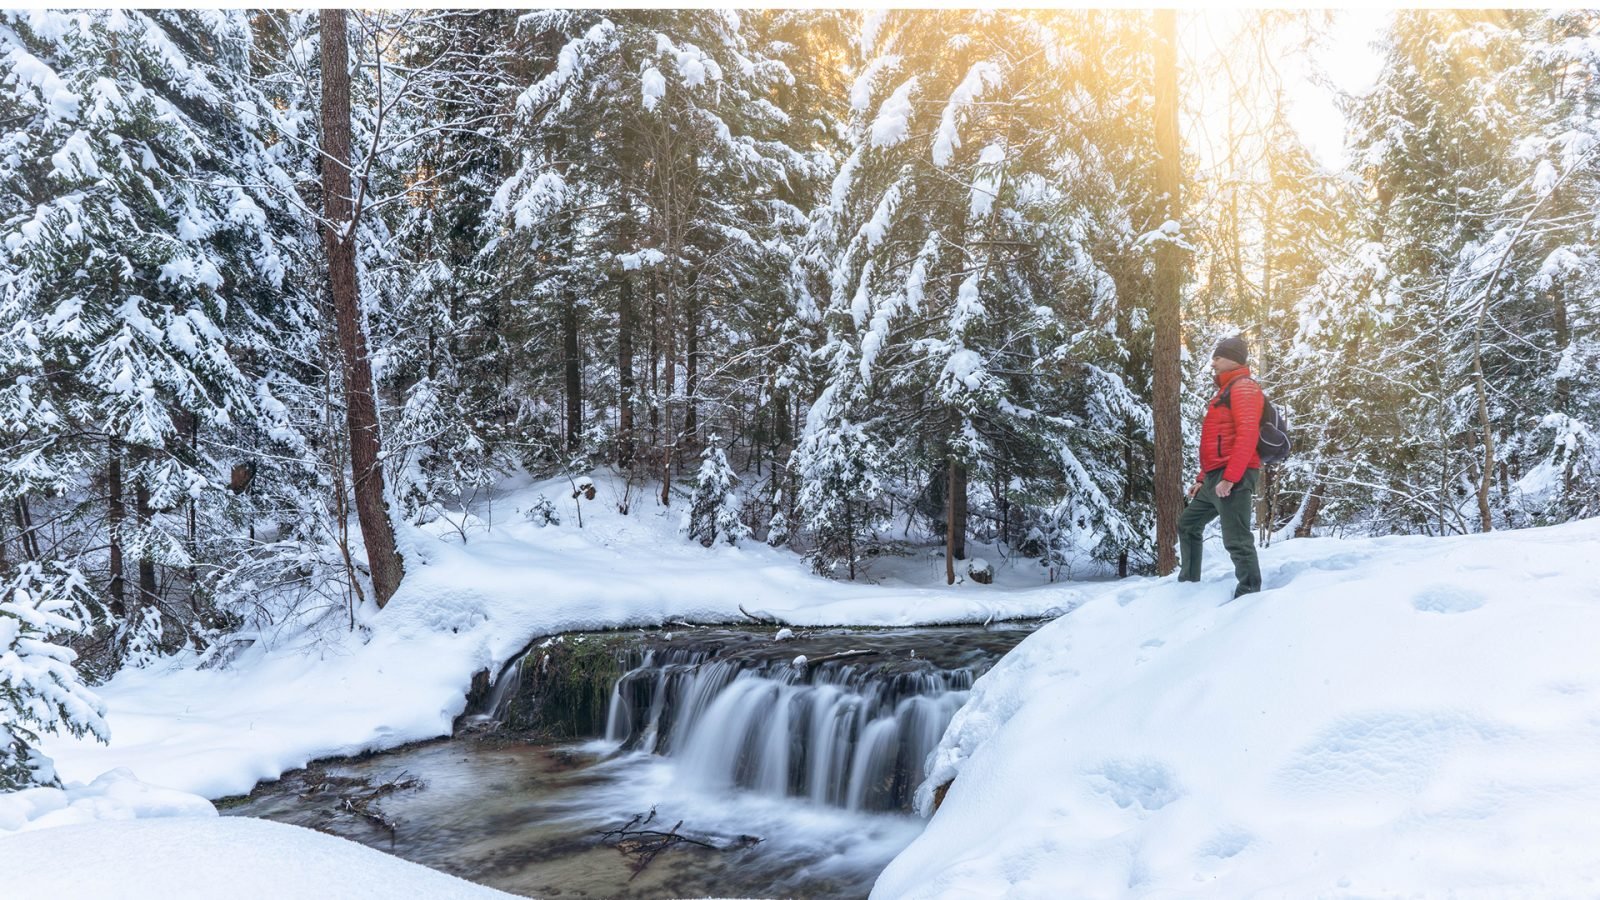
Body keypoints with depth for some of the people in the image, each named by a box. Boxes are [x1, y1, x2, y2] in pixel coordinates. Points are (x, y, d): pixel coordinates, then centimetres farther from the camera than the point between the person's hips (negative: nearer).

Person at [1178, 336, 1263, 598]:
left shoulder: (1244, 387, -7)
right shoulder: (1225, 391, 25)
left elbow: (1247, 435, -20)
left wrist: (1230, 477, -26)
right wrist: (1202, 479, 24)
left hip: (1234, 479, -11)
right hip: (1215, 479, 11)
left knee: (1237, 541, -13)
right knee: (1188, 525, 21)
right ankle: (1188, 582, 30)